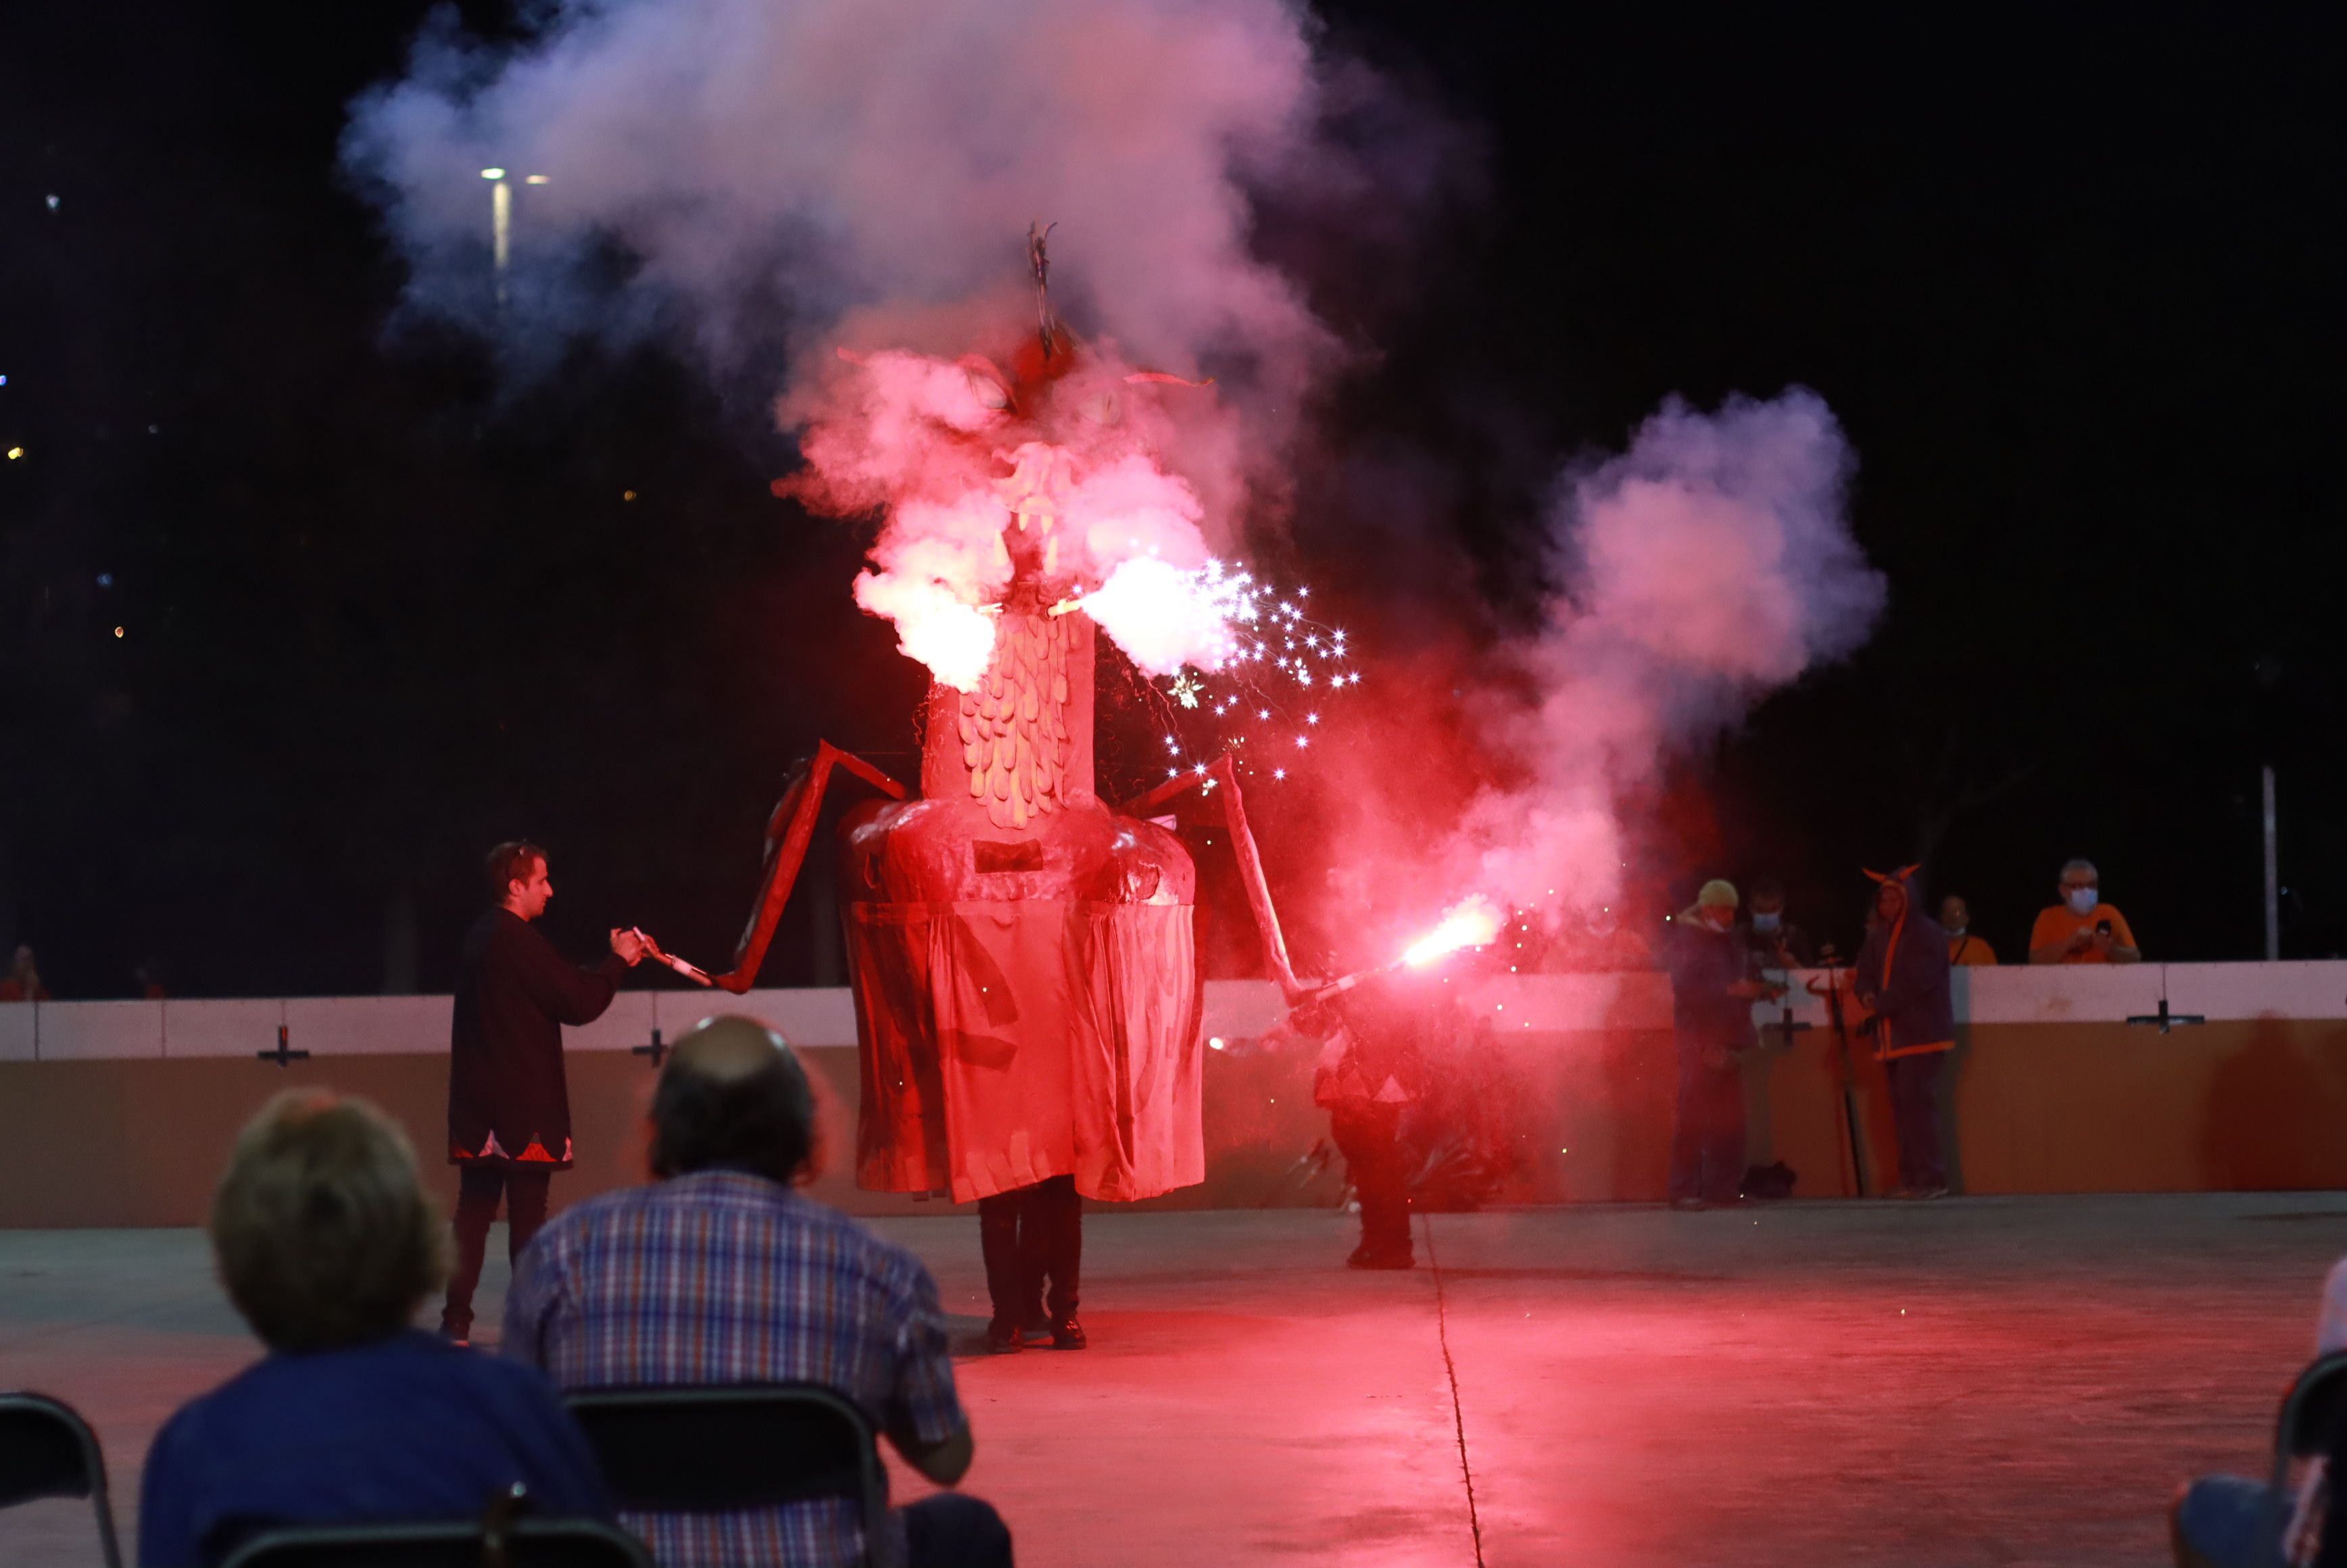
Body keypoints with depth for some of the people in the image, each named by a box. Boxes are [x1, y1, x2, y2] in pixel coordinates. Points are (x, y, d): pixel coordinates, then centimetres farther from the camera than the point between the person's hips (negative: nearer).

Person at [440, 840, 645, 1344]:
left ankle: (456, 1319, 9)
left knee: (475, 1209, 9)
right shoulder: (518, 940, -16)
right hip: (522, 1103, -9)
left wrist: (611, 964, 11)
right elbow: (578, 1004, -15)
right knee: (528, 1213, -4)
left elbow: (560, 987, 16)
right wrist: (618, 962, -1)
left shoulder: (483, 937, 14)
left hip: (479, 1102, 9)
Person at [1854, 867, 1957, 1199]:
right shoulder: (1877, 936, 16)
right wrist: (1867, 995, -11)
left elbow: (1917, 982, -16)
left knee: (1917, 1103, -14)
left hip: (1923, 1034, -7)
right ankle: (1910, 1179, 9)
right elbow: (1864, 975, 12)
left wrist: (1881, 1005, -14)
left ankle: (1930, 1179, -14)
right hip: (1893, 1035, 7)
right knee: (1902, 1106, 6)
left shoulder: (1928, 934, -6)